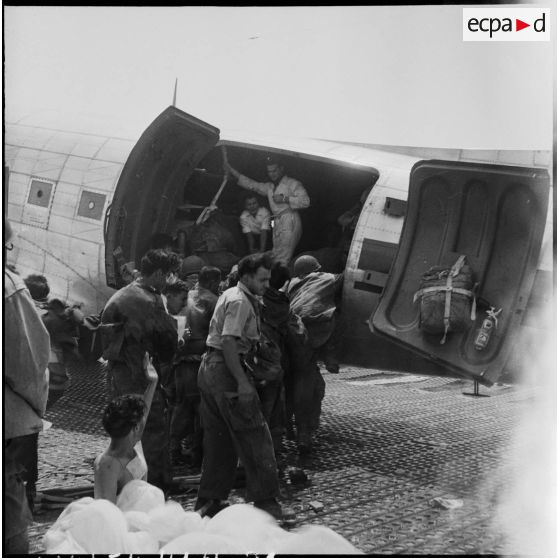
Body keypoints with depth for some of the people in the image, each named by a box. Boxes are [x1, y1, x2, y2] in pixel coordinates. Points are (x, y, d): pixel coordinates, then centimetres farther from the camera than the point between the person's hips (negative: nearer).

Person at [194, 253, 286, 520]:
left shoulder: (229, 295, 16)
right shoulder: (240, 301, -15)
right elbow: (228, 342, -24)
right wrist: (242, 381, -25)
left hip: (209, 366, 10)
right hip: (226, 369, -10)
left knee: (218, 438, 15)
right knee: (254, 437, -2)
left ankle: (209, 501, 21)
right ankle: (264, 500, 4)